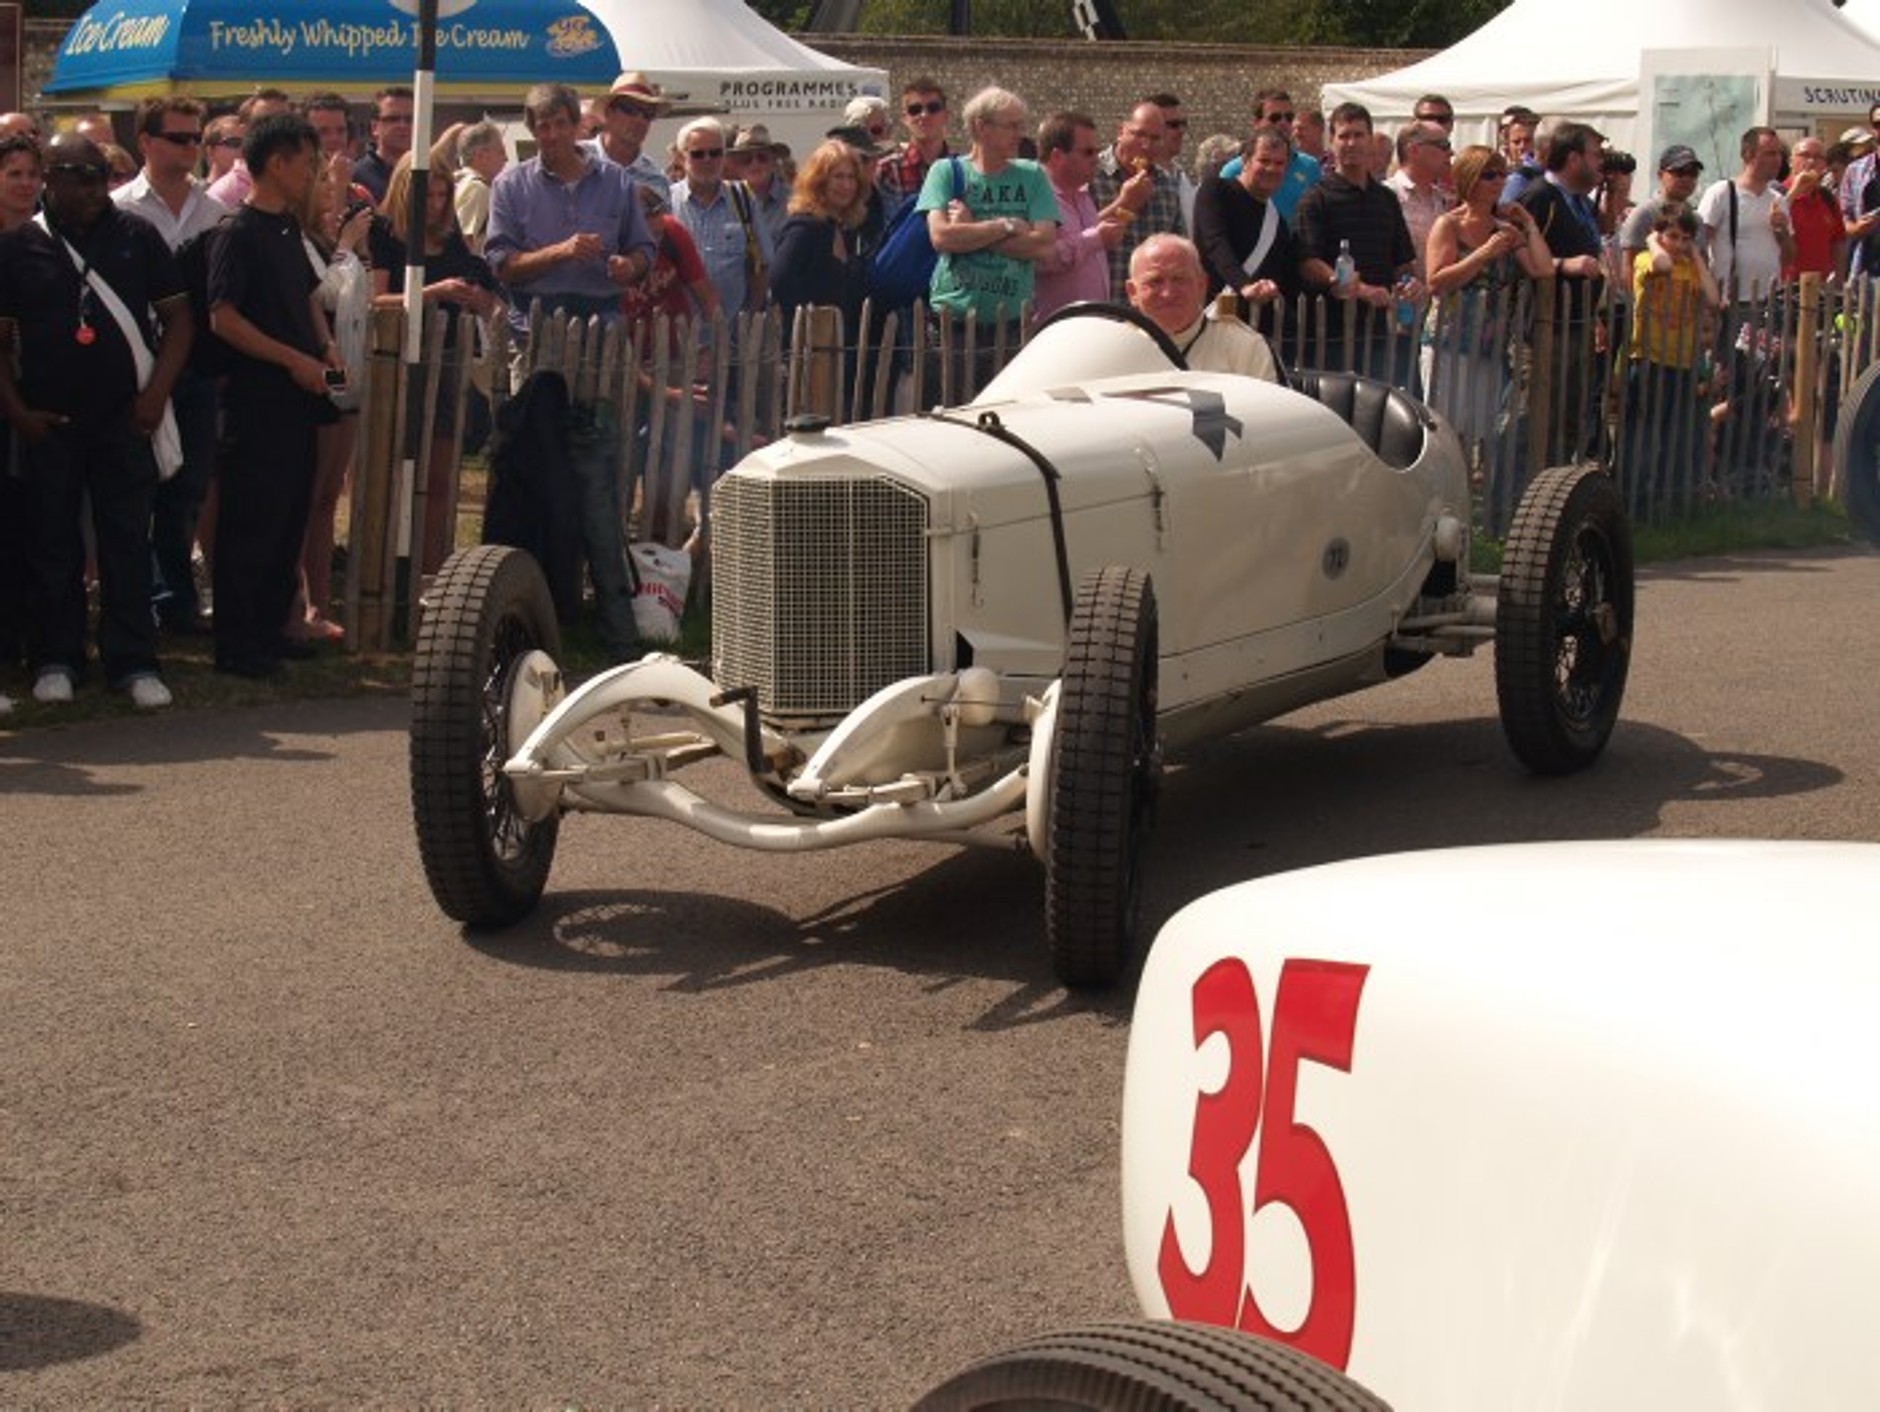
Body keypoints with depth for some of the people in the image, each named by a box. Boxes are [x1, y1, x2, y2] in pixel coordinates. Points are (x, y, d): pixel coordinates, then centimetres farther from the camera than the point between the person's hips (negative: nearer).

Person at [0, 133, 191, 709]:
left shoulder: (136, 236, 4)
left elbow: (177, 315, 5)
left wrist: (157, 391, -5)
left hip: (124, 419, 0)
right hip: (49, 421, 0)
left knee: (128, 541, 1)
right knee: (53, 543, 6)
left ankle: (133, 661, 6)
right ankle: (55, 660, 15)